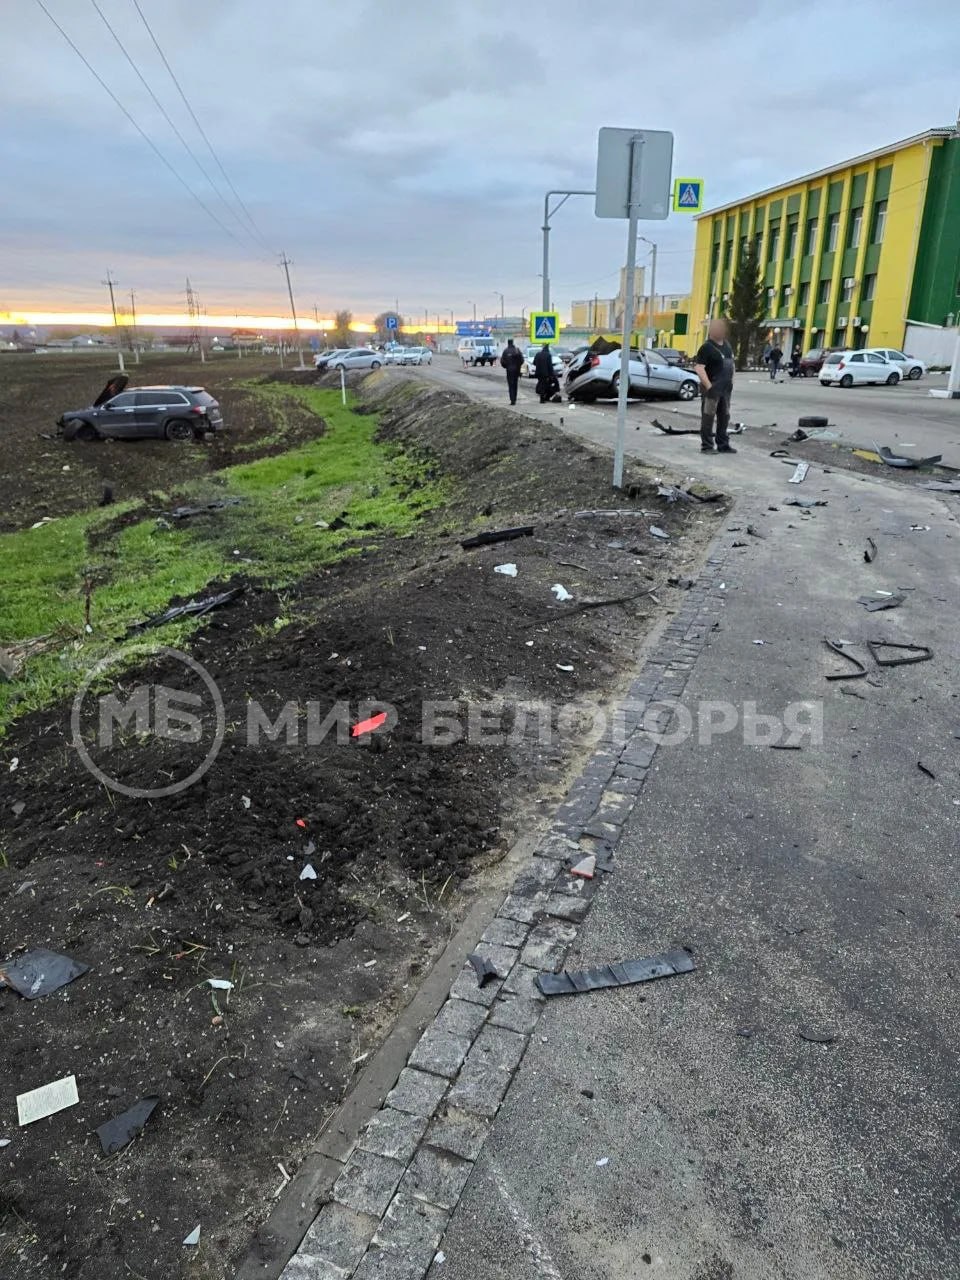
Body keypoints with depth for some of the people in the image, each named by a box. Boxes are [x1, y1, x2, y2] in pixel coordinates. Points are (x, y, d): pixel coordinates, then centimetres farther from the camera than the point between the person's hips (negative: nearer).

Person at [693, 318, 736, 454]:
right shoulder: (707, 347, -12)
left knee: (724, 417, 13)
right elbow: (699, 368, -19)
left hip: (726, 388, 8)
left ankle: (723, 445, 22)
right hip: (712, 388, -8)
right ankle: (707, 446, 1)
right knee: (708, 417, -3)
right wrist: (709, 386, -22)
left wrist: (730, 381, 16)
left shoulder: (727, 345, 13)